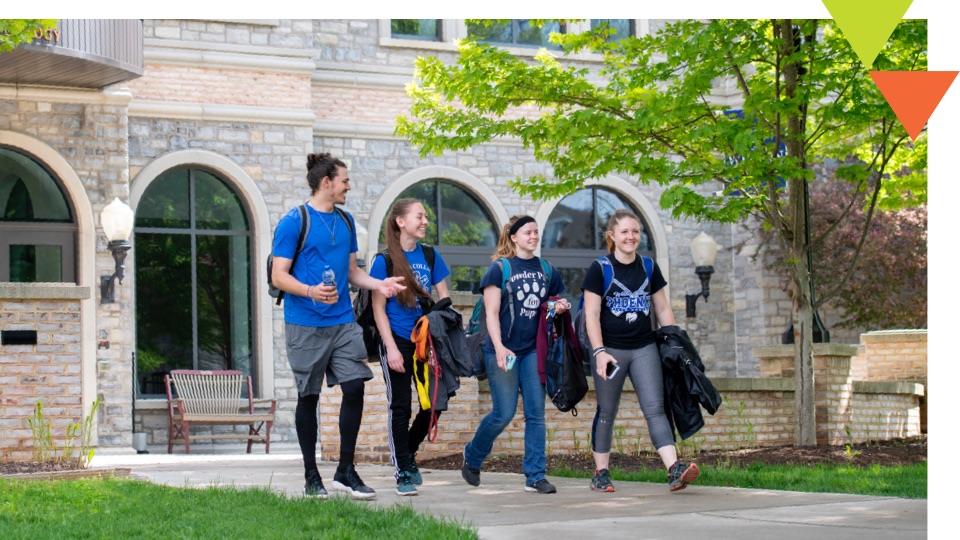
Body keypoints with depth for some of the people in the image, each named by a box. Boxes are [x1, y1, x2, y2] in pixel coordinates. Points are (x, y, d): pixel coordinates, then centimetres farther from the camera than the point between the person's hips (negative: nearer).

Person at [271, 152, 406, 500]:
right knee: (309, 396, 3)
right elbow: (279, 276, -10)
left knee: (354, 388, -5)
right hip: (305, 325, -5)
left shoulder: (345, 222, 14)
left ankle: (346, 471, 6)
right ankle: (311, 477, 13)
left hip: (343, 322, 5)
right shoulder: (293, 222, -7)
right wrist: (310, 291, -27)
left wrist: (379, 284, 3)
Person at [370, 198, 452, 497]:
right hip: (398, 342, -4)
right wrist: (391, 348, -12)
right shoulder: (385, 260, -6)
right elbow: (378, 309, -6)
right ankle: (403, 474, 7)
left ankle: (407, 452, 29)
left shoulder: (430, 256, 7)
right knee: (401, 407, 0)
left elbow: (444, 299, 11)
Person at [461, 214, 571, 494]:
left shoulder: (546, 270, 11)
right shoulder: (500, 269, -3)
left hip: (534, 349, 4)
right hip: (504, 351, -4)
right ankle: (472, 457, 23)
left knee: (536, 413, -2)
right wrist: (499, 347, -19)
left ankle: (535, 476, 0)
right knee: (504, 413, -2)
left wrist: (560, 308, -3)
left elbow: (552, 307, 22)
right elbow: (492, 313, -7)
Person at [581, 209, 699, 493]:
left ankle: (674, 470, -19)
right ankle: (601, 473, 16)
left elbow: (663, 310, 15)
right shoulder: (599, 269, -3)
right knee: (606, 411, 5)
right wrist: (599, 351, -16)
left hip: (644, 348, 3)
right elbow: (591, 314, -7)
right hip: (610, 349, -3)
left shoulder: (649, 268, 9)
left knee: (655, 408, -8)